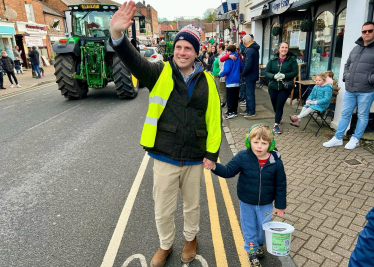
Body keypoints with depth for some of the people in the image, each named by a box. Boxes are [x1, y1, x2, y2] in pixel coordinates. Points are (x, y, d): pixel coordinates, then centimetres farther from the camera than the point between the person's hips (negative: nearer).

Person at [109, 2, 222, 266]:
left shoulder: (206, 80, -2)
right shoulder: (160, 73, -4)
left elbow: (214, 118, 0)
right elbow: (133, 60, -22)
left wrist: (212, 152, -2)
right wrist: (117, 35, -42)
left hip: (195, 159, 1)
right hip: (165, 158, 0)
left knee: (192, 205, 22)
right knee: (163, 210, 15)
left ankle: (191, 238, 50)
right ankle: (165, 245, 43)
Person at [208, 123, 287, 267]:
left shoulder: (276, 162, -17)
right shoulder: (243, 157, -19)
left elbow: (281, 185, -7)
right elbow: (228, 171, -14)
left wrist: (280, 205, 0)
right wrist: (215, 166, -33)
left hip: (266, 204, 1)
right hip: (246, 202, 0)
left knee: (263, 227, 21)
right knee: (248, 228, 16)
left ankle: (260, 243, 54)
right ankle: (252, 251, 41)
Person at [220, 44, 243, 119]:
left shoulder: (228, 60, -12)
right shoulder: (238, 59, 8)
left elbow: (226, 70, -20)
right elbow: (241, 68, 15)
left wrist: (221, 74, -3)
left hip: (230, 81, -7)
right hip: (237, 81, 7)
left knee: (229, 98, -3)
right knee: (235, 97, 11)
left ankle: (230, 112, -3)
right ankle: (235, 111, 18)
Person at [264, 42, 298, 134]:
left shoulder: (292, 60, -4)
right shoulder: (273, 60, 1)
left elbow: (295, 72, -6)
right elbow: (266, 72, -3)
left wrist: (284, 75, -22)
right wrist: (274, 76, -22)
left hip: (285, 88, -3)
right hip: (273, 87, 3)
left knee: (280, 105, -5)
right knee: (274, 105, 15)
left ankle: (276, 125, 4)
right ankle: (279, 118, 44)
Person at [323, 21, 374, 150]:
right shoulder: (356, 48, 14)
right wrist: (346, 76, 10)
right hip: (350, 89, 5)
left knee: (362, 116, 7)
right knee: (345, 114, 9)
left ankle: (355, 139, 19)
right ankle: (338, 138, 16)